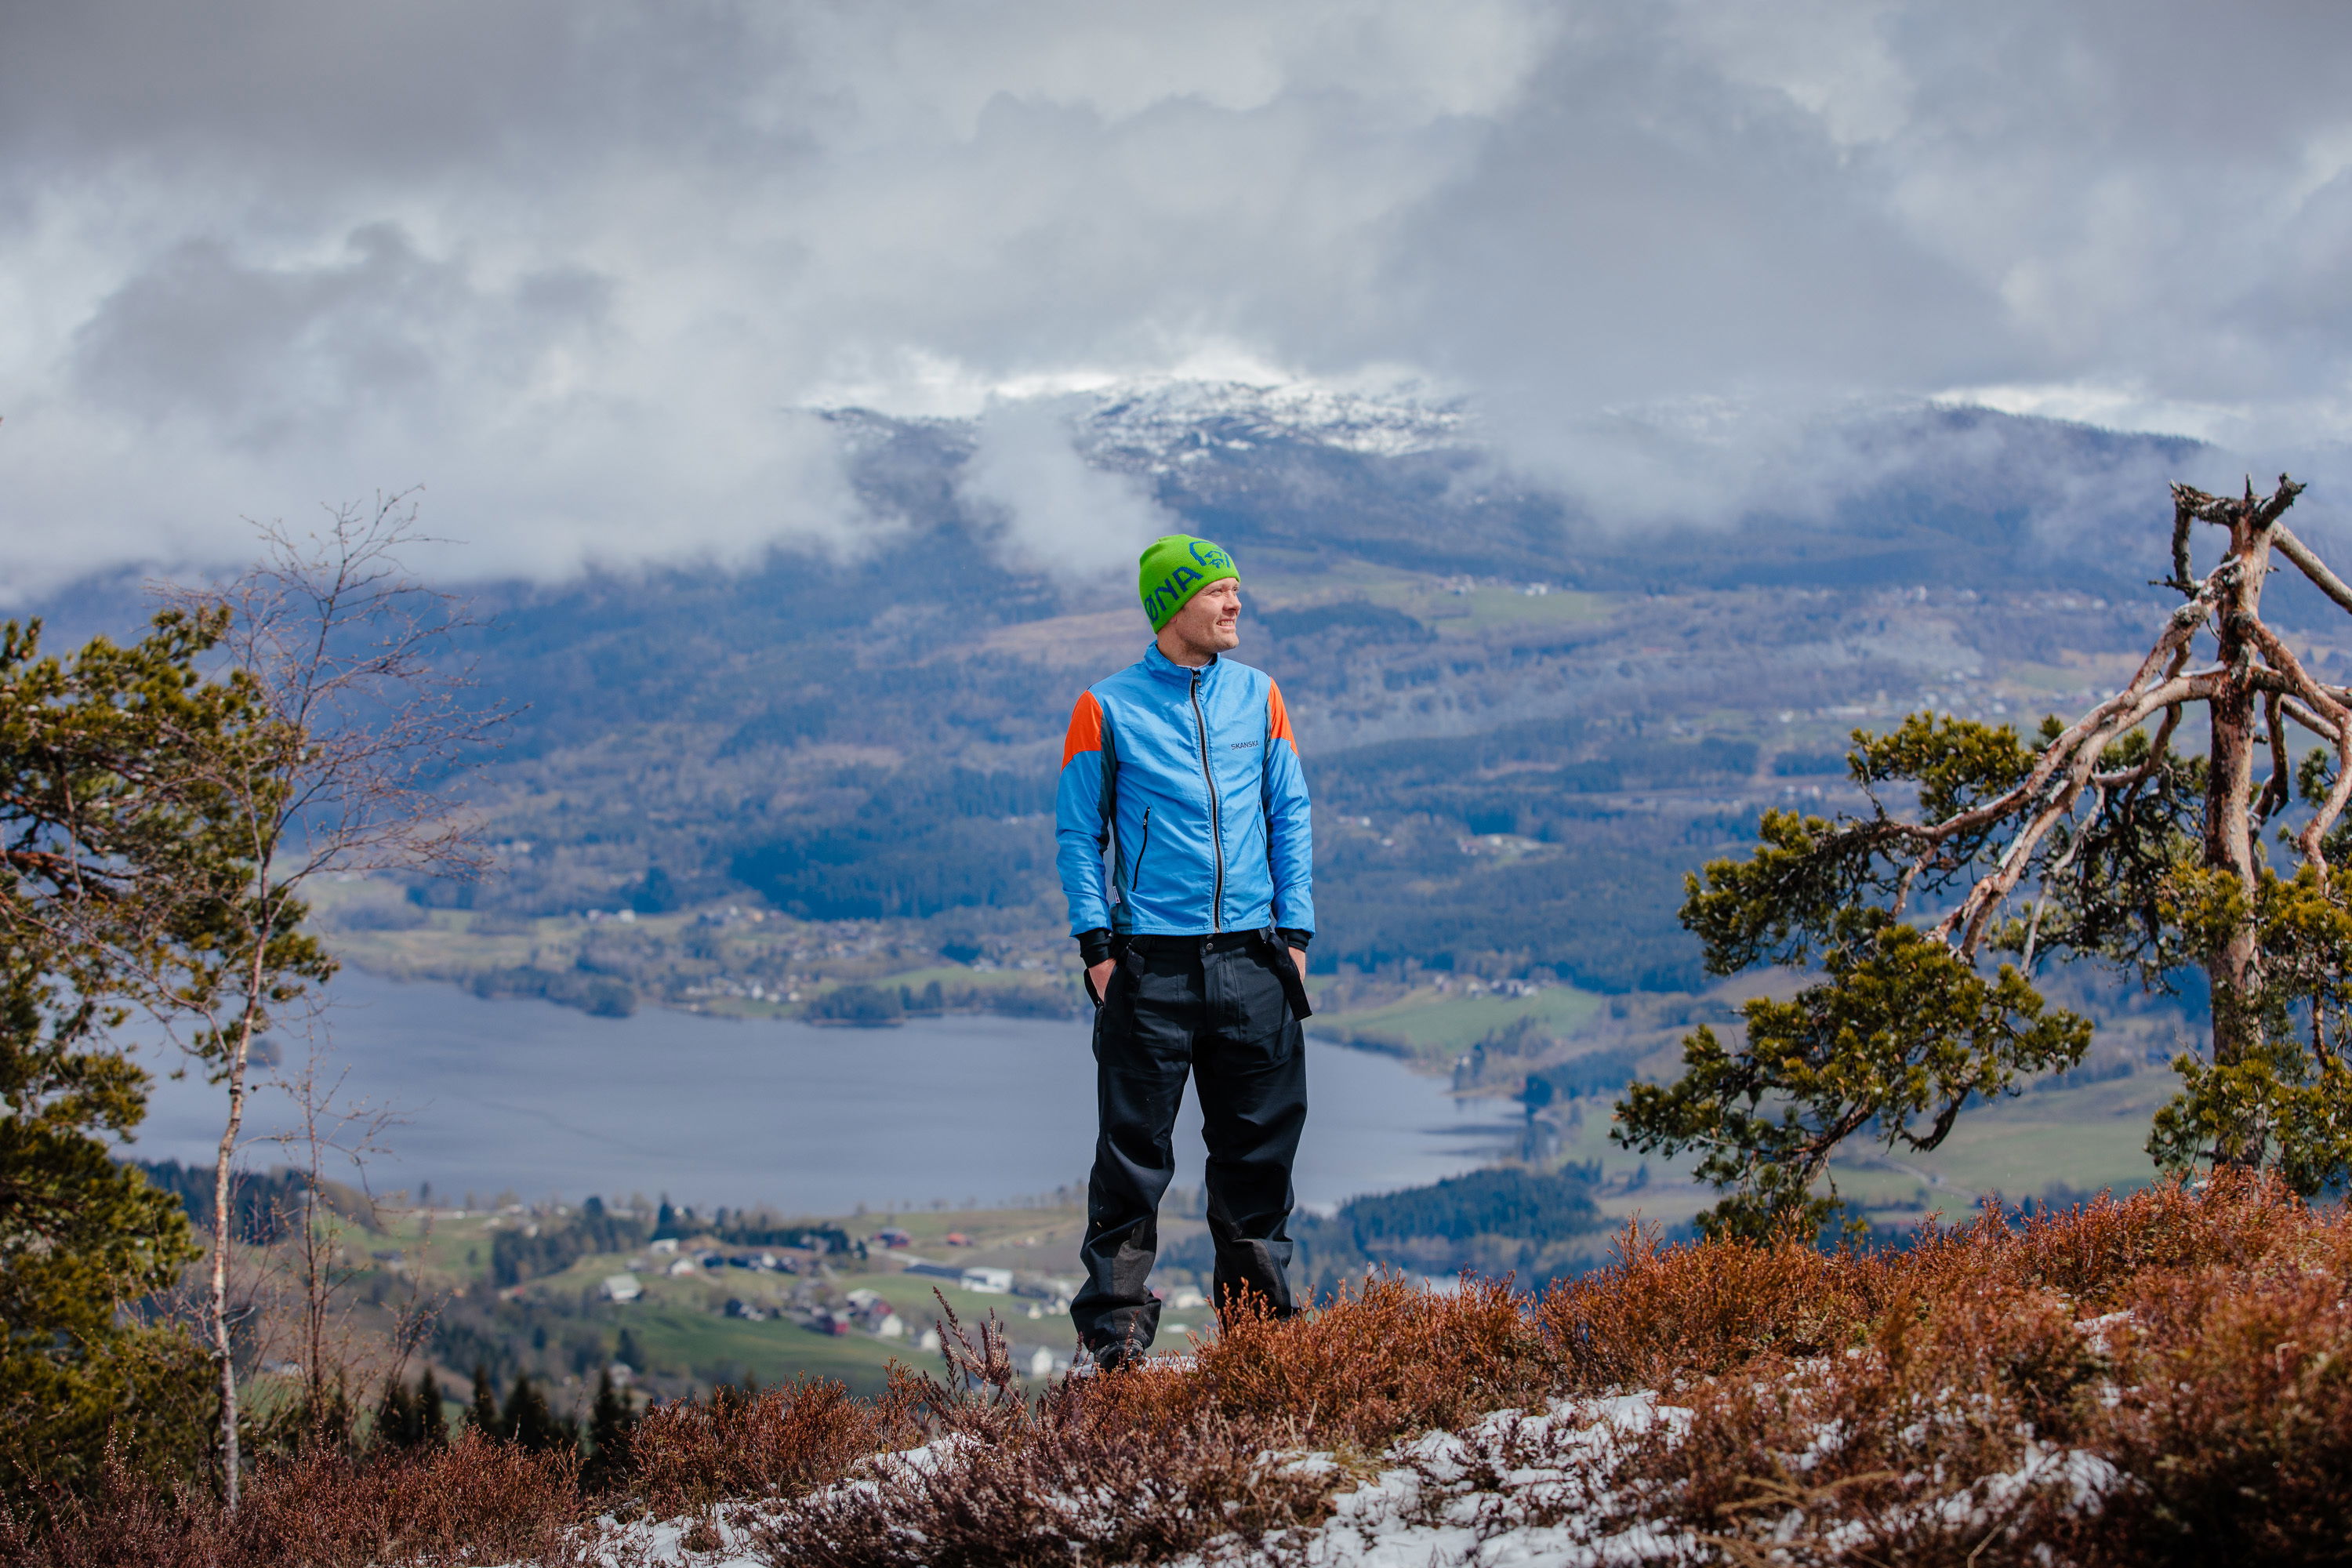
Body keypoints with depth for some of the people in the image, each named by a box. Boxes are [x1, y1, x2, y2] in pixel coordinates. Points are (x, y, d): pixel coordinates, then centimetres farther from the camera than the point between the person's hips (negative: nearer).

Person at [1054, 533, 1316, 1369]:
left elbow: (1290, 819, 12)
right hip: (1151, 962, -3)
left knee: (1261, 1142, 6)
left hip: (1252, 957, 3)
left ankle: (1256, 1314, 18)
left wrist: (1294, 930, 4)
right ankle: (1115, 1329, 3)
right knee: (1136, 1151, -2)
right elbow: (1078, 833, 2)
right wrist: (1097, 942, -7)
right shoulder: (1108, 707, 1)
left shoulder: (1258, 696, 11)